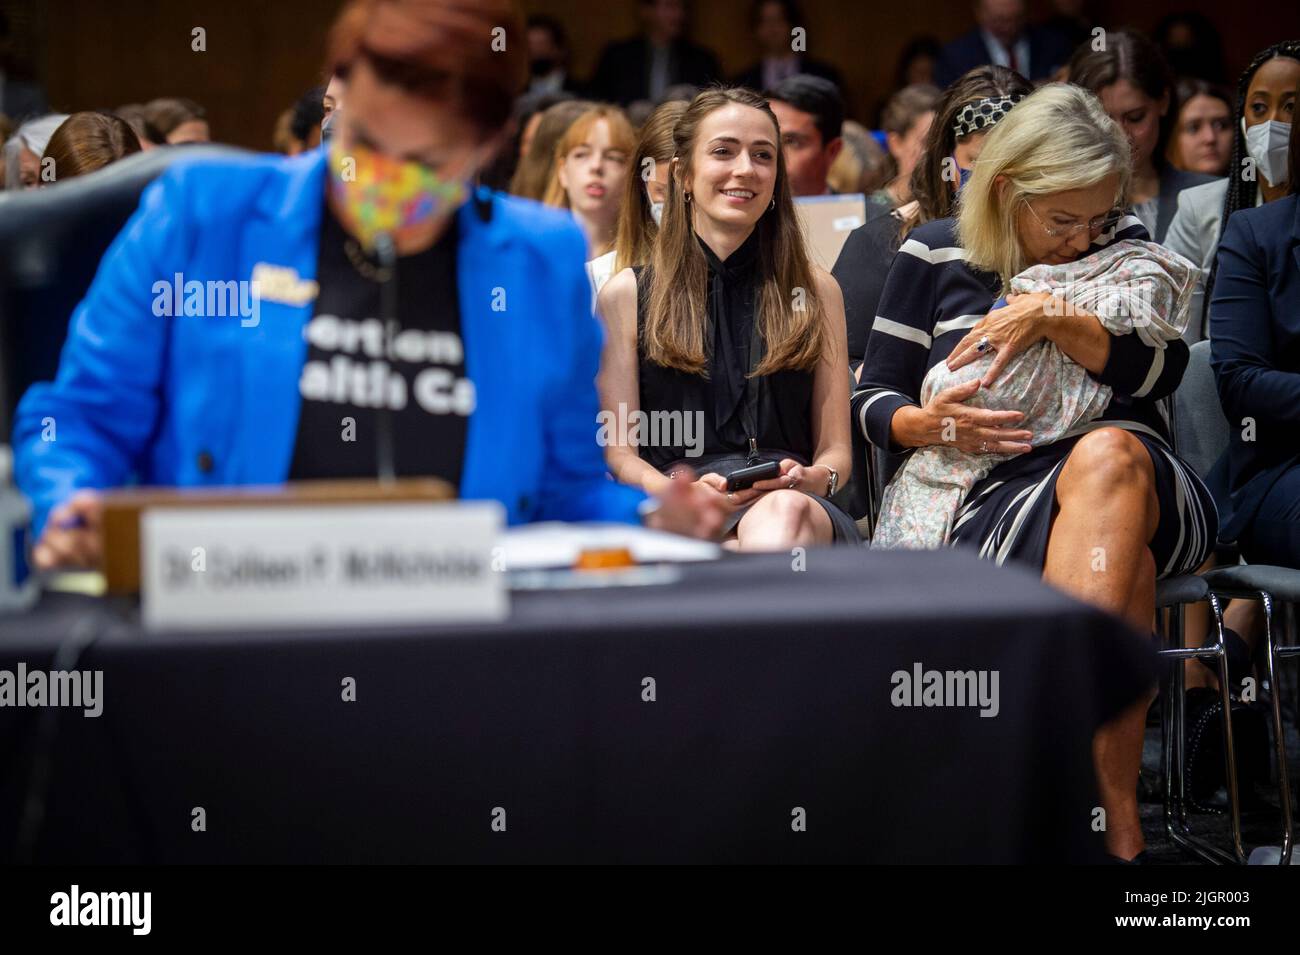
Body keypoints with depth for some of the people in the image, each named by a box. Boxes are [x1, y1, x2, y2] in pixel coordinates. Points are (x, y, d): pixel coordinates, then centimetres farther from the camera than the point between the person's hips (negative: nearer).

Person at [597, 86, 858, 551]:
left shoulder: (816, 290, 20)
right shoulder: (626, 294, 15)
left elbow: (835, 450, 17)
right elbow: (619, 452, 8)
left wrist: (811, 478, -9)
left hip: (791, 501, 1)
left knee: (785, 511, -41)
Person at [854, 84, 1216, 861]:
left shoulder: (1124, 244, 15)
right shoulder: (935, 257, 11)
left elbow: (1164, 369, -2)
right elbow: (874, 401, 12)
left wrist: (1050, 318, -15)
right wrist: (931, 424, -11)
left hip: (1143, 492, 2)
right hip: (993, 504, -1)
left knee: (1108, 455, -40)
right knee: (1120, 570, -38)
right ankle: (1117, 818, -44)